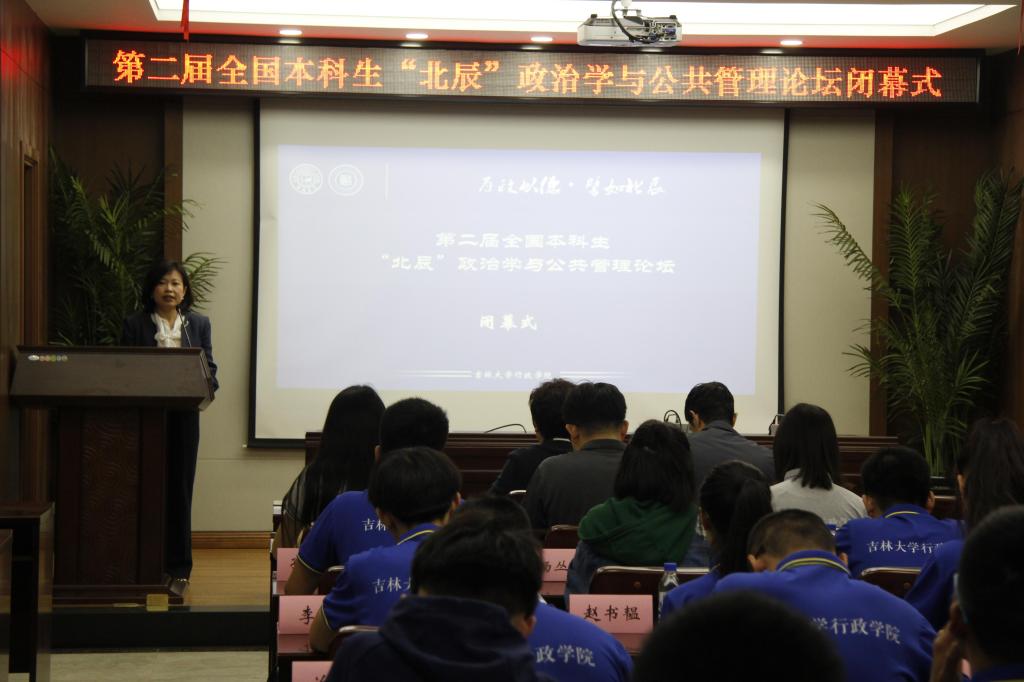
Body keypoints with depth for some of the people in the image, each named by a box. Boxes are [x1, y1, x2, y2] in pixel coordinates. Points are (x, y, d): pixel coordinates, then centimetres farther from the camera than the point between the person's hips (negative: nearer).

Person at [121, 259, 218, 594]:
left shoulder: (199, 324, 8)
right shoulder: (135, 325, 4)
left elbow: (209, 369, 7)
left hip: (183, 416, 1)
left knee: (180, 489, 2)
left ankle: (178, 569, 8)